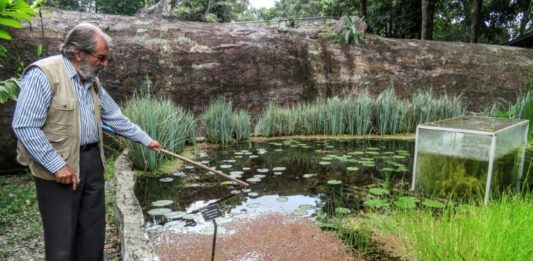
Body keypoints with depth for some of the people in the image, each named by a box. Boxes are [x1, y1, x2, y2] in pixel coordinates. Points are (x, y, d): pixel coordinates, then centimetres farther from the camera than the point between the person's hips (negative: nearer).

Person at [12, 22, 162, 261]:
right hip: (58, 167, -7)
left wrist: (146, 139, 16)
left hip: (92, 161, 7)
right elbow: (25, 127, -19)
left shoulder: (92, 80, 9)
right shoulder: (43, 74, -16)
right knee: (62, 237, 3)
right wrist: (57, 165, -21)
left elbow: (115, 117, 16)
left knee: (94, 231, 15)